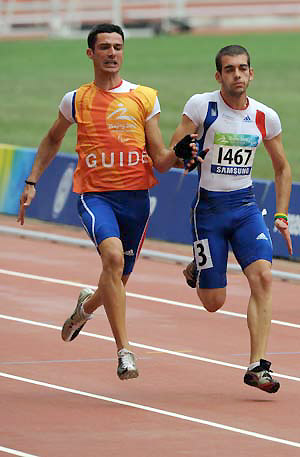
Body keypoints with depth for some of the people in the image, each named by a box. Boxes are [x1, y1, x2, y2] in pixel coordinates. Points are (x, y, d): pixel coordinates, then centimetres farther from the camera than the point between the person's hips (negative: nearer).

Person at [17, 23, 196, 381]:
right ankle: (124, 352, -29)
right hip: (95, 194, -2)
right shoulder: (76, 100, 6)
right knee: (113, 255, -29)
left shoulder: (145, 98, 6)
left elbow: (160, 161, 7)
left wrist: (178, 157, -15)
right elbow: (52, 140, 25)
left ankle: (86, 305, 51)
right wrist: (31, 183, 20)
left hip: (135, 196, 3)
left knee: (119, 280, 12)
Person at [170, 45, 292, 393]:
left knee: (262, 276, -20)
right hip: (208, 207, -3)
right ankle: (195, 270, 36)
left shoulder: (265, 117, 1)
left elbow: (282, 168, 15)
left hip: (245, 206, 3)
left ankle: (257, 366, -17)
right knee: (214, 302, -1)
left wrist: (281, 215, 7)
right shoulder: (201, 106, -8)